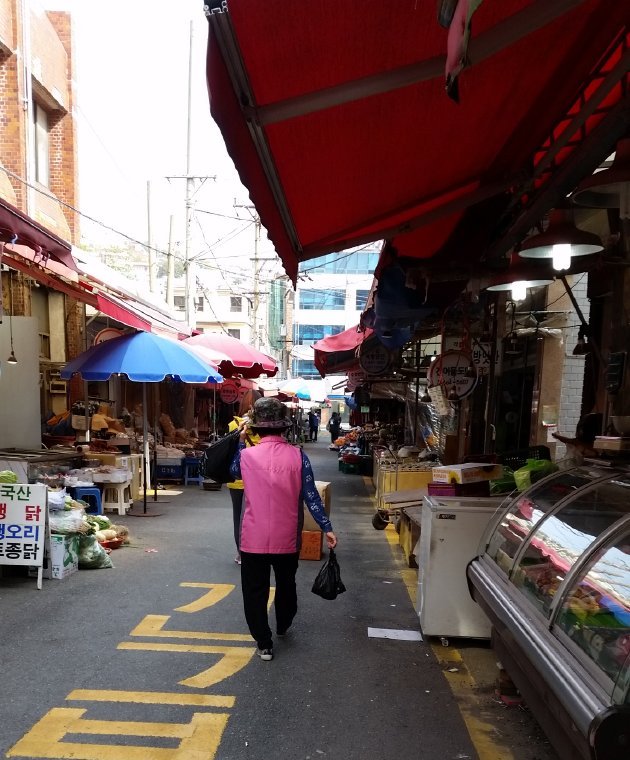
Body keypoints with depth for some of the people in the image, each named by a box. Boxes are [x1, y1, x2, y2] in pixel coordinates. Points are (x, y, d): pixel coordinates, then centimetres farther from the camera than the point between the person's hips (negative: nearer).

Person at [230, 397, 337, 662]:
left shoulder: (247, 455, -11)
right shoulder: (297, 455, -11)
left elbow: (234, 472, 13)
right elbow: (310, 496, -11)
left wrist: (241, 441, 14)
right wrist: (326, 528, -4)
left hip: (254, 538, -2)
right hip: (287, 538, 2)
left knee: (255, 591, 13)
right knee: (286, 584, 26)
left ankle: (264, 644, 18)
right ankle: (283, 626, 47)